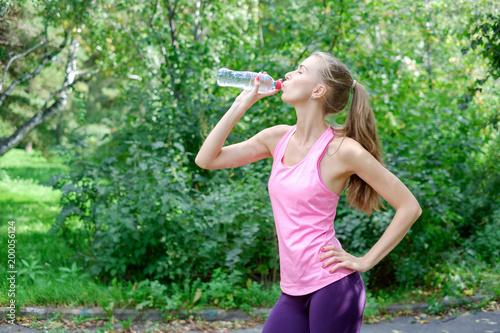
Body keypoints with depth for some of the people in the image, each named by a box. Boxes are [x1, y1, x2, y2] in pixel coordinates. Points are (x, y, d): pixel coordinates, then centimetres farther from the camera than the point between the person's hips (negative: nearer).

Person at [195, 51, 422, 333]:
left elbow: (410, 207, -8)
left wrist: (365, 261, -9)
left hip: (332, 285, -6)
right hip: (293, 292, 6)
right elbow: (207, 159, 7)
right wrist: (243, 103, 3)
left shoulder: (343, 150, -11)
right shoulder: (278, 138, 7)